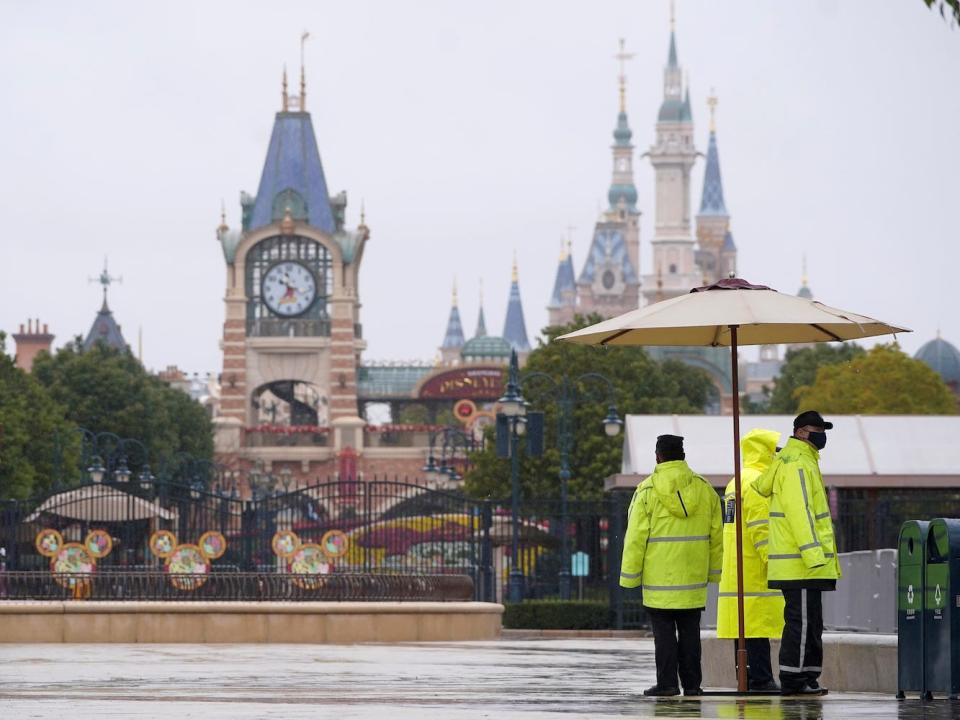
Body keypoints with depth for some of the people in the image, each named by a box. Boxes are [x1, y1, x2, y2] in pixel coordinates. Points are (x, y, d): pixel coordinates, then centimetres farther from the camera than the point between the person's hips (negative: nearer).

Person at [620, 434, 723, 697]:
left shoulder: (647, 491, -8)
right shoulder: (704, 489, 4)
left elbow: (636, 537, -9)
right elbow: (716, 535, 9)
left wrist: (630, 575, -3)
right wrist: (714, 571, 18)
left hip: (659, 575, -3)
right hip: (694, 576, 3)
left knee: (664, 630, 2)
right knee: (690, 629, 9)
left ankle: (667, 682, -1)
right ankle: (691, 683, 8)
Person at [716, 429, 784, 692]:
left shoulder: (736, 482, 21)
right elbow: (761, 527, -18)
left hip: (735, 571, 10)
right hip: (755, 570, -10)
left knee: (744, 626, 8)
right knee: (758, 624, -10)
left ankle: (747, 677, 9)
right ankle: (760, 678, -13)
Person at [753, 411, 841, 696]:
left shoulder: (804, 461, 21)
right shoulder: (798, 464, -13)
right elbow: (798, 511, -22)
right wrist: (813, 553, -26)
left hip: (806, 564, 11)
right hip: (800, 564, -11)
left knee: (809, 622, 13)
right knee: (801, 621, -9)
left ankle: (807, 678, 16)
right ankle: (792, 680, -8)